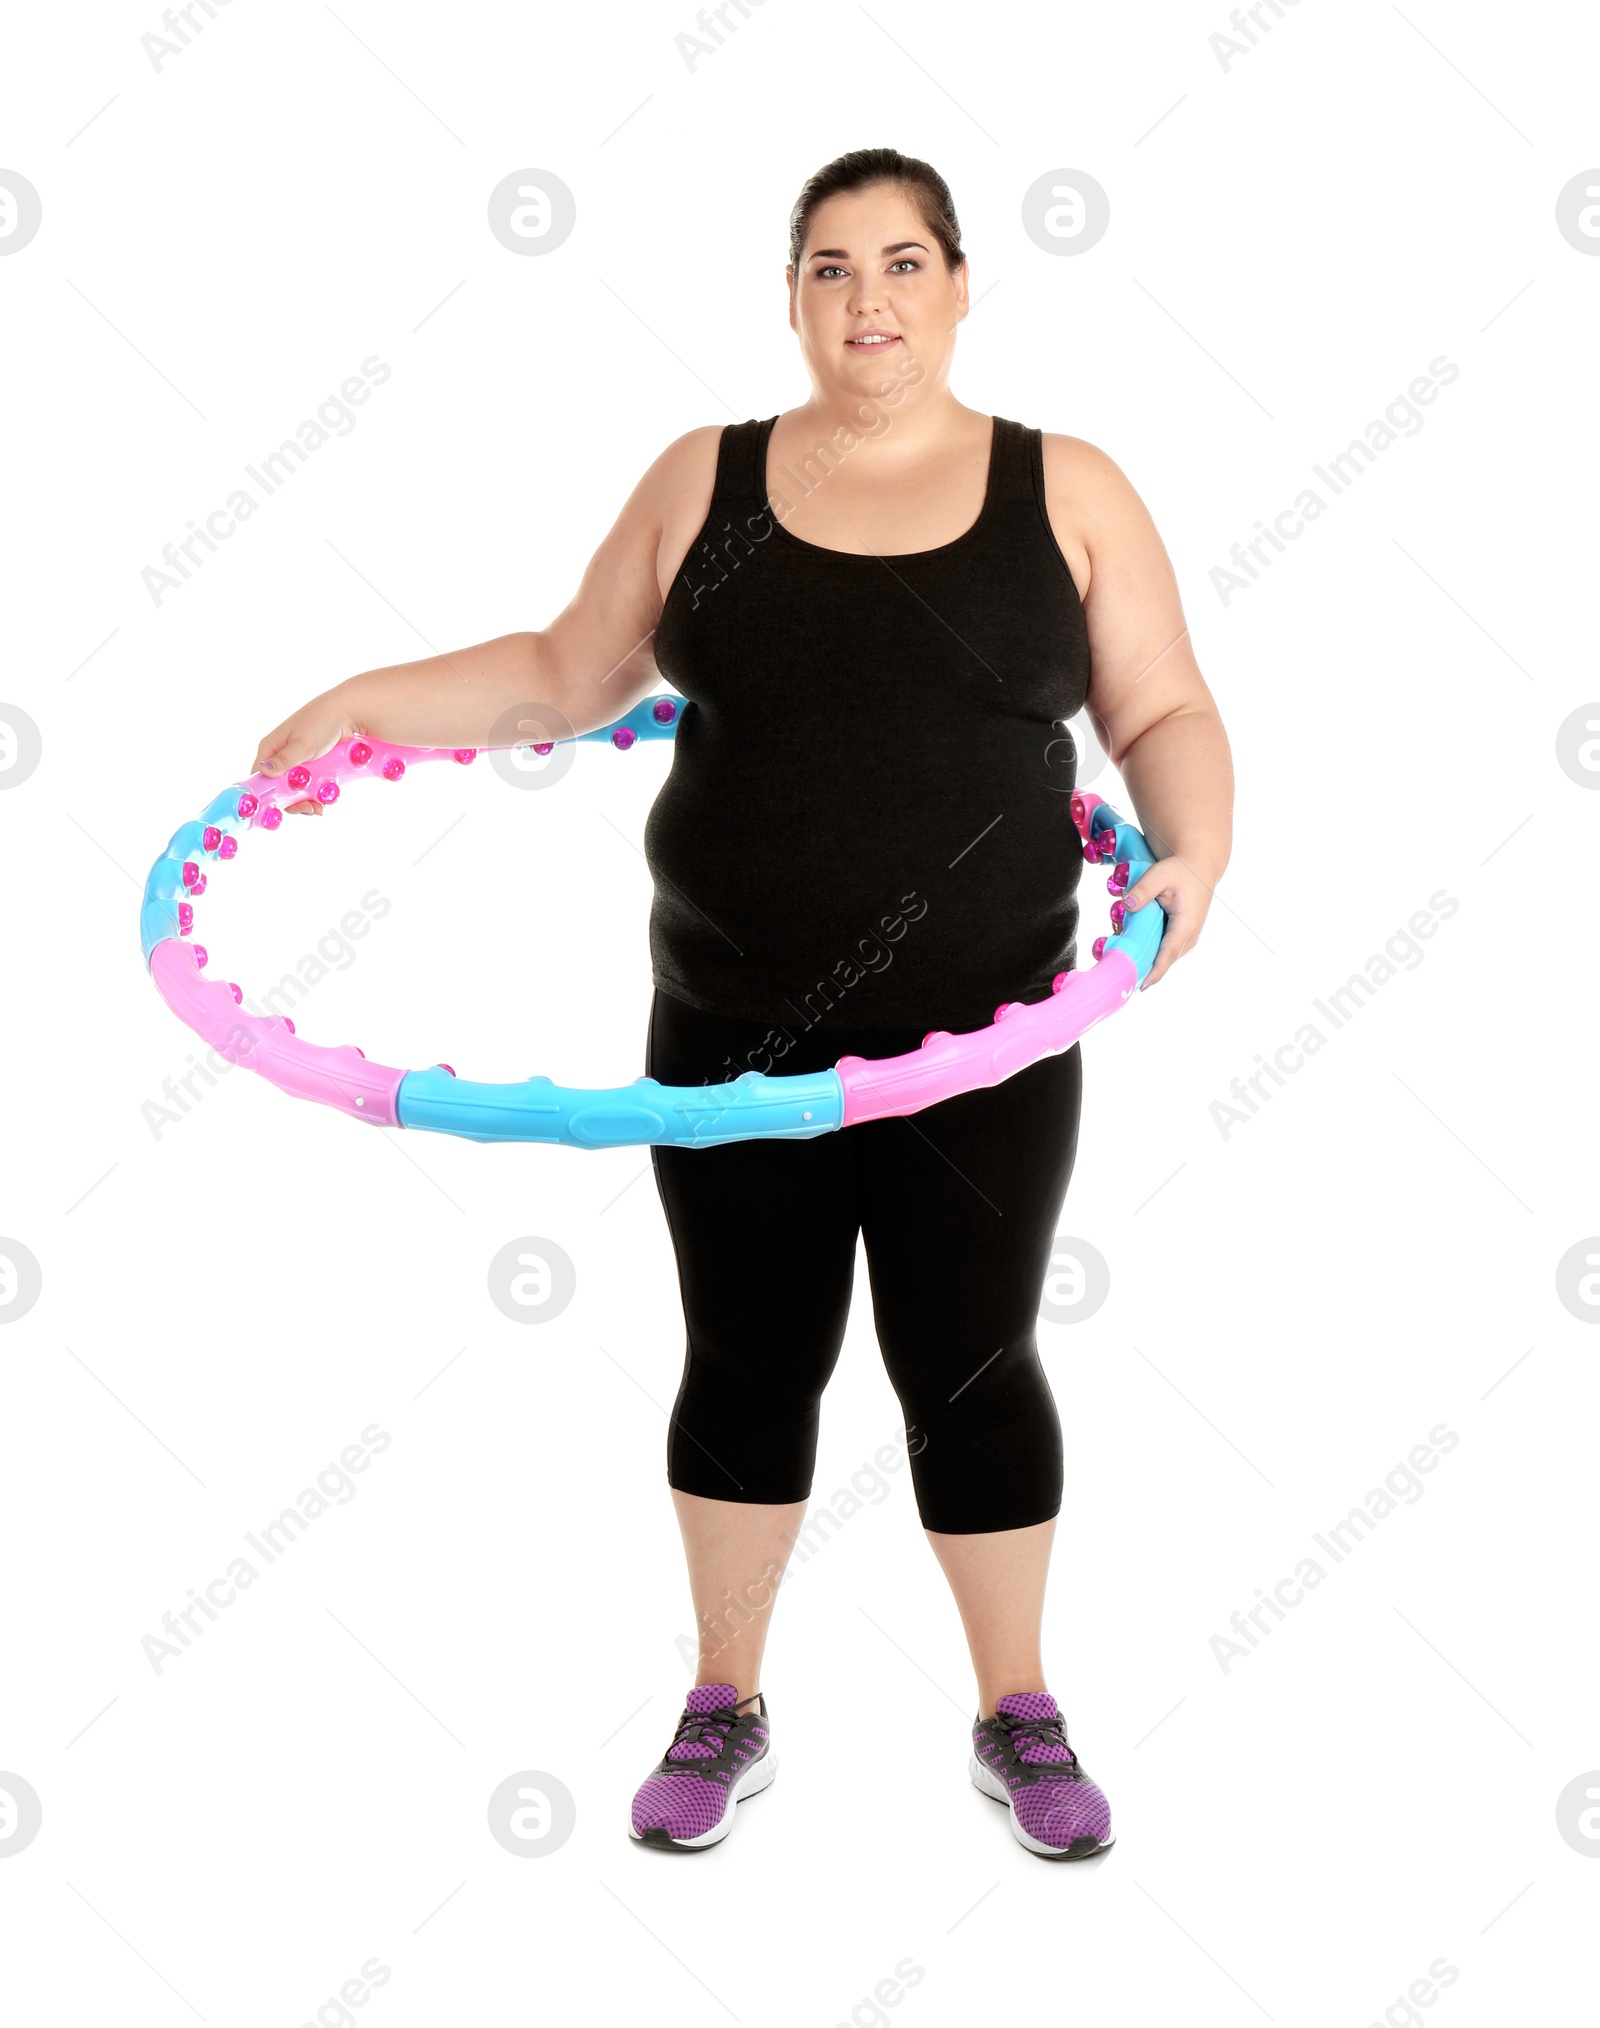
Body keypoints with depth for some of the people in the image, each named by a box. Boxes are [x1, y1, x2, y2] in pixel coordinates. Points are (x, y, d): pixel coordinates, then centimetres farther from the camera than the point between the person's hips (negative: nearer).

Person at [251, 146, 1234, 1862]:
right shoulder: (703, 482, 6)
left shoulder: (1068, 492, 3)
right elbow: (568, 675, 12)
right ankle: (725, 1713, 30)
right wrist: (362, 703, 4)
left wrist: (1194, 851, -16)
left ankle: (1019, 1719, 28)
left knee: (971, 1365, 8)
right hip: (734, 1035, 1)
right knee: (746, 1362, 11)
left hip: (978, 1041, -1)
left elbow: (1165, 712, 3)